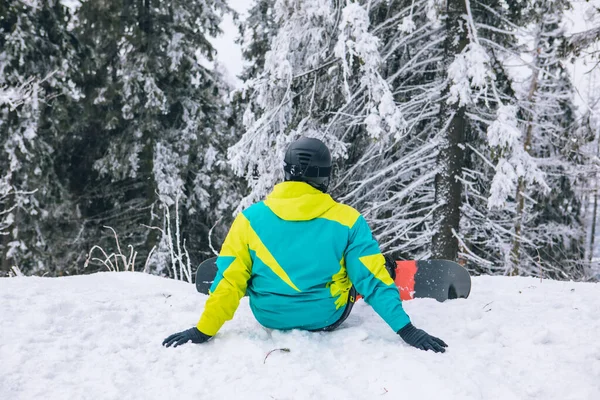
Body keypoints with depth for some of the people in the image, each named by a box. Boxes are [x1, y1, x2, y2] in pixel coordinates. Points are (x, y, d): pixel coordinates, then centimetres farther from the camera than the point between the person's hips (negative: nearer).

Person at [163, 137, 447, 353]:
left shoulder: (251, 218, -15)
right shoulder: (347, 220, -18)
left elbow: (229, 280, -13)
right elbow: (372, 279, -17)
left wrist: (203, 330, -5)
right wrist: (406, 329, -9)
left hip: (269, 317, 1)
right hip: (328, 317, -1)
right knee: (364, 267, 25)